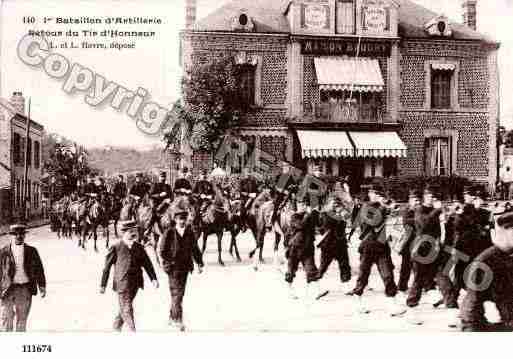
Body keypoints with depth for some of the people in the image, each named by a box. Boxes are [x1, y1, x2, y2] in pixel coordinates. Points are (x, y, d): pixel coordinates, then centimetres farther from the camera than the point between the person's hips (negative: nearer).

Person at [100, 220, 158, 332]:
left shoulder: (139, 248, 7)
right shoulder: (116, 248, -5)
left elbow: (147, 264, 6)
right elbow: (107, 267, -1)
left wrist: (153, 278, -6)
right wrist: (103, 285, 1)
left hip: (135, 284, 5)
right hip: (122, 284, -5)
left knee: (125, 308, 16)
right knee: (127, 309, -5)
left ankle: (116, 328, 35)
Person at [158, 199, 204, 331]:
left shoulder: (190, 233, 5)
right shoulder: (169, 233, -8)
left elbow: (195, 249, 13)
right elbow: (161, 250, -5)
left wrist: (199, 263, 8)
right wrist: (167, 263, -13)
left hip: (185, 267, 5)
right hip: (173, 268, -5)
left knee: (179, 294, 13)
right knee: (176, 293, -9)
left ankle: (172, 317, 29)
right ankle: (178, 320, -5)